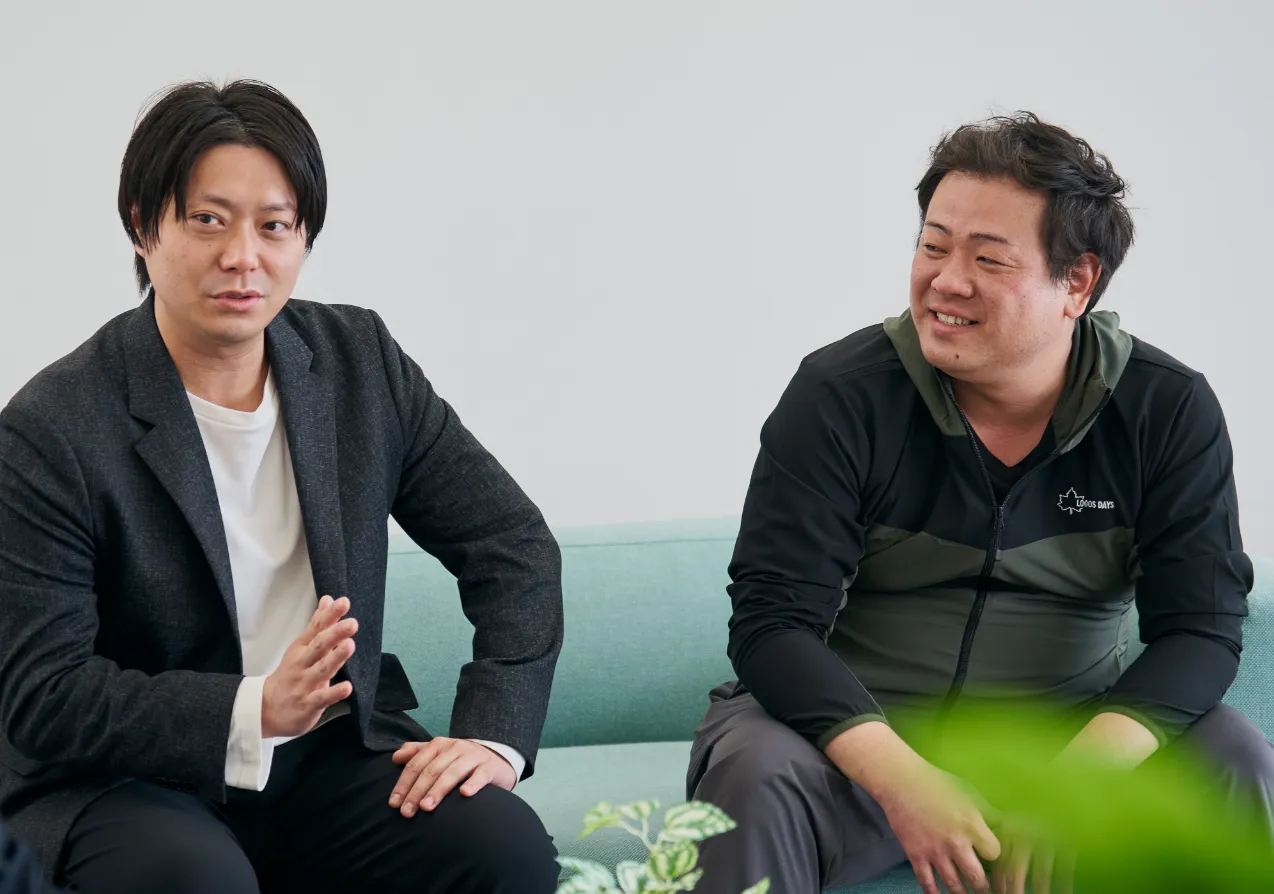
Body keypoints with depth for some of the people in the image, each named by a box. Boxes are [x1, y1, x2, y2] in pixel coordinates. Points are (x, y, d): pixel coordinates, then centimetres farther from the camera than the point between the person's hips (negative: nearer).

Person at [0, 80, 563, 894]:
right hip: (125, 781, -4)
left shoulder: (362, 362, 2)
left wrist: (494, 734, -9)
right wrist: (255, 711, -29)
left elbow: (515, 547, 6)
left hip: (334, 751, 4)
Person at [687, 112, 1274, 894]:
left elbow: (1202, 628, -11)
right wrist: (902, 782, -32)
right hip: (862, 730, -2)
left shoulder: (1169, 413, -6)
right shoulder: (840, 397, -11)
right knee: (754, 775, -33)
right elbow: (774, 622, -16)